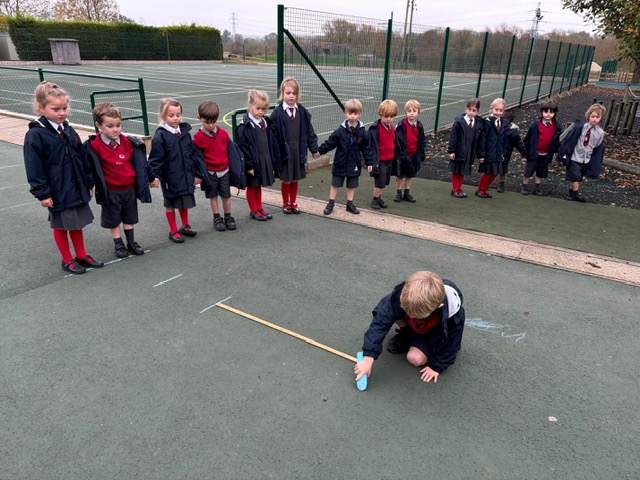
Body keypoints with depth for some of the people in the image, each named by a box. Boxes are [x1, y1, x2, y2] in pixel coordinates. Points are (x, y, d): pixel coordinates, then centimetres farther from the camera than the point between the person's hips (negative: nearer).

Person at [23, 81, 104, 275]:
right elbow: (34, 168, -14)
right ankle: (67, 260, 24)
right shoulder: (35, 135, -14)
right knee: (61, 226, 10)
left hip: (77, 187, 6)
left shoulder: (68, 130, 5)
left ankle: (82, 256, 30)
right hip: (57, 191, -6)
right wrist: (42, 193, -15)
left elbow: (82, 158, 10)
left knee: (77, 223, 16)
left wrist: (88, 183, 10)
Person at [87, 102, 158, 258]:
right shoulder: (94, 146, -15)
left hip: (130, 188, 4)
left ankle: (131, 243, 31)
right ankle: (119, 245, 25)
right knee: (113, 220, 11)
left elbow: (140, 160, 8)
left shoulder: (128, 142, -2)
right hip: (110, 191, -4)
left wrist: (151, 178, 15)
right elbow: (87, 167, -9)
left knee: (129, 217, 17)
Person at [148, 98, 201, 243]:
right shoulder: (160, 136, -14)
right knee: (170, 204, 11)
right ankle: (173, 231, 23)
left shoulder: (185, 131, 2)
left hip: (186, 175, 5)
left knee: (185, 201, 17)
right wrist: (155, 176, -17)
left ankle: (185, 226, 36)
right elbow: (155, 159, -13)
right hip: (170, 177, -5)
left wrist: (196, 174, 9)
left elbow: (193, 154, 8)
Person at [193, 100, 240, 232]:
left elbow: (231, 150, 3)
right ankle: (217, 218, 25)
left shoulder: (223, 133, -5)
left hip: (224, 171, 2)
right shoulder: (198, 137, -11)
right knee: (213, 196, 12)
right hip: (209, 173, -1)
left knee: (226, 195, 11)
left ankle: (228, 217, 26)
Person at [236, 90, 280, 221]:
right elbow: (243, 147, -16)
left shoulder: (266, 123, 7)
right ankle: (254, 211, 20)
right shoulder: (245, 126, -15)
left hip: (265, 160, 6)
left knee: (259, 185, 18)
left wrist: (273, 163, 9)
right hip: (253, 162, -6)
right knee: (252, 186, 8)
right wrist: (249, 166, -17)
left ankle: (259, 208, 29)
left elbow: (271, 144, 10)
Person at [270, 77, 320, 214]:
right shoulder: (277, 112, -8)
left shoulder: (302, 111, 1)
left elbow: (309, 131, 7)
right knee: (286, 179, 7)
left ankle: (293, 202, 29)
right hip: (284, 151, -3)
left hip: (298, 151, 3)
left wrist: (314, 149, 11)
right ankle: (286, 204, 25)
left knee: (295, 179, 13)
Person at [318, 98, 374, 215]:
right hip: (340, 163, -1)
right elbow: (329, 143, -4)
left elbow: (366, 149, 0)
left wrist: (369, 162, 1)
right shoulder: (340, 131, -9)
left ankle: (350, 204, 27)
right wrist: (319, 151, -9)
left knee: (352, 186, 13)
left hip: (354, 164, 1)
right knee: (335, 184, 9)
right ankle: (331, 203, 21)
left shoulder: (363, 133, -6)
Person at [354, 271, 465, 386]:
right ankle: (407, 335, 2)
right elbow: (381, 321, -36)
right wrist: (369, 357, -40)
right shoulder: (403, 295, -40)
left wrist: (436, 366, -13)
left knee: (415, 358, -23)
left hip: (433, 332, -2)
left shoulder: (453, 315, -41)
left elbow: (450, 342, -22)